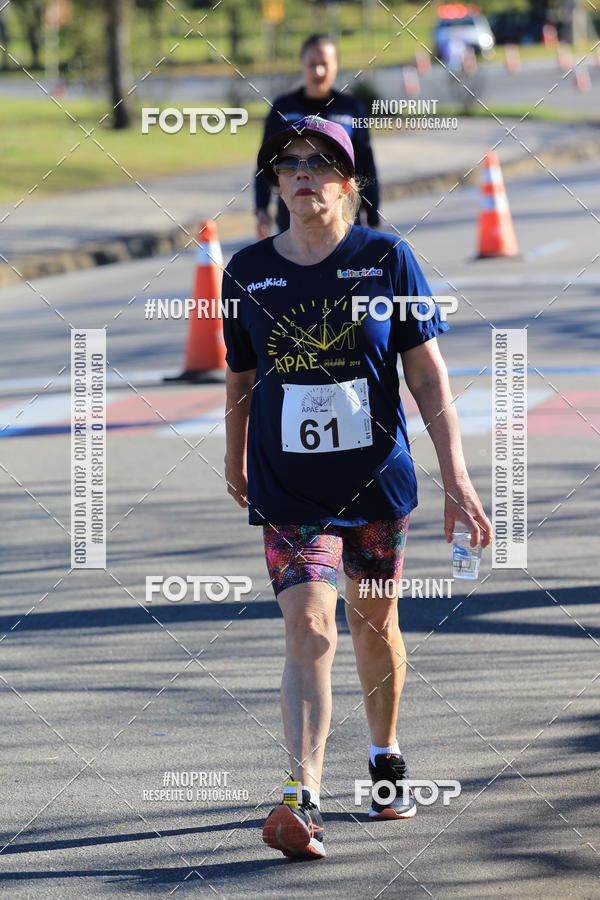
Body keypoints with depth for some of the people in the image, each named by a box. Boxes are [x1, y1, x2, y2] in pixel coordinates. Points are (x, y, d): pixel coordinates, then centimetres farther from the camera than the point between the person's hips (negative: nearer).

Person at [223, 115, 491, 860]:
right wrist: (235, 459, 27)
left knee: (374, 624, 15)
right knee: (308, 630, -15)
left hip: (376, 479, 1)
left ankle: (386, 757, 41)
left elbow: (428, 377, -4)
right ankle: (302, 800, -23)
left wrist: (456, 478, -9)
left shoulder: (386, 260, -5)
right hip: (288, 490, -1)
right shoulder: (248, 271, -1)